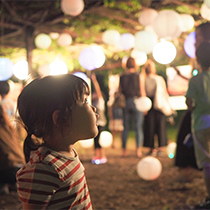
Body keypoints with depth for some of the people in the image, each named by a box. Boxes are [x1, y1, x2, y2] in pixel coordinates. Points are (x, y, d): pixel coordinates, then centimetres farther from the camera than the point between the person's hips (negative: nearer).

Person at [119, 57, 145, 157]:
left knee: (125, 128, 8)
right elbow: (142, 92, -3)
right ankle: (138, 150, -1)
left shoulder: (121, 77, 4)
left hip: (125, 103, 2)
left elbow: (120, 91, 6)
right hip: (136, 102, -2)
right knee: (138, 128, 2)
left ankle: (124, 150, 10)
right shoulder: (138, 76, -3)